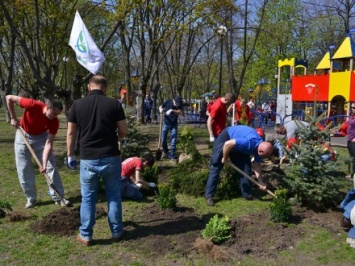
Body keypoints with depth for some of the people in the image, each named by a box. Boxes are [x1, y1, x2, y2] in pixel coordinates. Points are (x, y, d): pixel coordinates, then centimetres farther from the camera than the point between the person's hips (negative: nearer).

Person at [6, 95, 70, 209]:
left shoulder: (54, 122, -26)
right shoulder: (33, 105, -33)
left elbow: (49, 143, -25)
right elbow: (9, 98, -22)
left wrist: (44, 163, -32)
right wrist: (13, 118, -17)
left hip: (41, 137, 1)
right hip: (23, 135, -1)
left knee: (51, 166, -5)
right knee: (24, 169, -2)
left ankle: (58, 197, 3)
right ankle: (31, 198, 10)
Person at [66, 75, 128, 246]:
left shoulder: (77, 105, -1)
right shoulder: (114, 104, -4)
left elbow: (71, 133, 3)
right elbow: (124, 131, -1)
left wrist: (70, 155, 15)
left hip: (88, 159, 1)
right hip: (111, 158, 0)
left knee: (88, 198, 13)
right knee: (114, 196, 14)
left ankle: (85, 236, 21)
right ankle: (116, 232, 24)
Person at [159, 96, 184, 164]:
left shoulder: (179, 105, -13)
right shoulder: (168, 102, -13)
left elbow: (181, 113, -28)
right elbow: (160, 107, 0)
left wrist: (172, 110, -38)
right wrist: (161, 109, -23)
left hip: (174, 125, -1)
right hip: (166, 123, 1)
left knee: (173, 141, -4)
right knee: (163, 140, 8)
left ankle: (172, 157, 3)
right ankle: (165, 152, 35)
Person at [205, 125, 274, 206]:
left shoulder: (260, 147, -12)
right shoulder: (250, 143, -38)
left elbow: (257, 165, 0)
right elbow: (227, 144, -38)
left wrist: (261, 182, -7)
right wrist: (225, 158, -22)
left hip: (237, 145, 8)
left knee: (246, 167, 3)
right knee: (215, 168, -8)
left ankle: (247, 194, 13)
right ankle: (209, 196, -3)